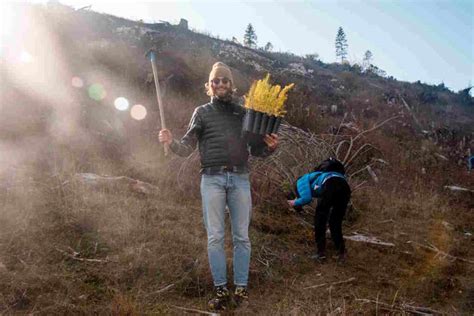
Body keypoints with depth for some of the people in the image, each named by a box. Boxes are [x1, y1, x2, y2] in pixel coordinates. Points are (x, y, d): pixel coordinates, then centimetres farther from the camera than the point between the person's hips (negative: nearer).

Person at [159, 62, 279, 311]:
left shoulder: (243, 113, 13)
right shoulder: (202, 112, 9)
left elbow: (255, 150, 14)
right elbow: (187, 148, 5)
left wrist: (269, 147, -8)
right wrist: (170, 142, -16)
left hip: (240, 179, 2)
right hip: (212, 179, -1)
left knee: (241, 236, 4)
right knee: (215, 237, 0)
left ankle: (241, 287, 12)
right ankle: (221, 290, 8)